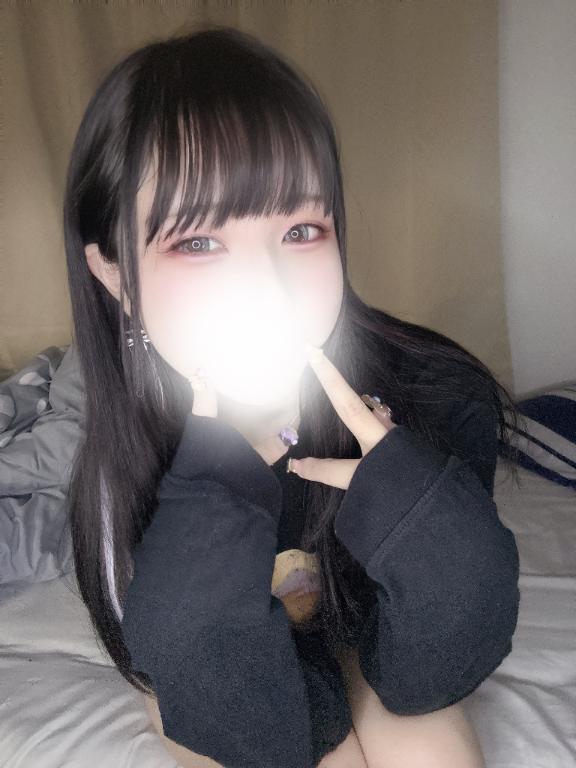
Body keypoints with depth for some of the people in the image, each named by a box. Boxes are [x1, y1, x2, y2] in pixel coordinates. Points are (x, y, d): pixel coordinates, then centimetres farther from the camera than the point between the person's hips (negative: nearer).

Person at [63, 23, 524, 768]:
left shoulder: (441, 400, -31)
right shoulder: (132, 463, -32)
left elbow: (417, 681, -21)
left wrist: (440, 542, -42)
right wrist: (211, 506, -45)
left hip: (357, 624, 3)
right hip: (232, 669, -2)